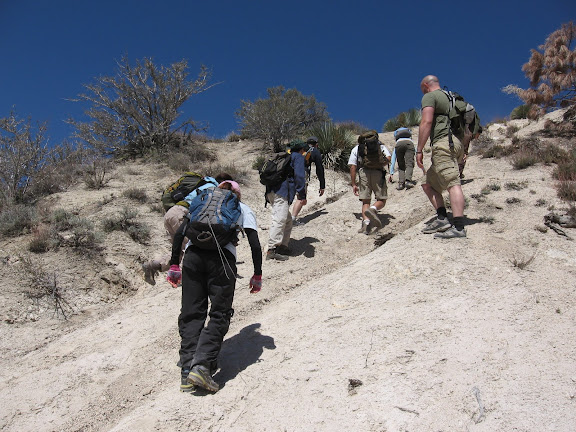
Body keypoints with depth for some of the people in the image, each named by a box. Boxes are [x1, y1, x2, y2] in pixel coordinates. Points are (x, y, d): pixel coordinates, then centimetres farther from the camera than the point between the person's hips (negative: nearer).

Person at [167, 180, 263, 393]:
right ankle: (202, 365, -14)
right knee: (219, 315, 2)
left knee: (191, 314, 8)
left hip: (192, 255, 3)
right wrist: (257, 276, 18)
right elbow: (255, 245, 12)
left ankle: (187, 370, 0)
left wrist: (174, 265, 20)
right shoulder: (244, 209, 25)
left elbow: (179, 234, 18)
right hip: (221, 257, -2)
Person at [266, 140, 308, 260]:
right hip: (281, 192, -9)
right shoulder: (299, 157, 5)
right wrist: (302, 195, -11)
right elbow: (299, 176, -9)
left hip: (272, 191, 10)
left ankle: (283, 246, 18)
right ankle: (272, 250, -22)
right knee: (279, 220, -16)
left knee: (287, 220, 18)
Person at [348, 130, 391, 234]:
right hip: (379, 173, 0)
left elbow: (352, 167, 10)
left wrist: (354, 184, 9)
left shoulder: (356, 148, 23)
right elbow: (388, 159, 5)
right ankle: (373, 209, -26)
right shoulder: (381, 145, 24)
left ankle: (366, 222, -18)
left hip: (363, 172, 1)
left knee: (365, 201, 5)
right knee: (382, 200, 6)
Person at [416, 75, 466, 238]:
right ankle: (442, 219, 4)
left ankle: (459, 228, -25)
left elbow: (426, 122, -11)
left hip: (443, 142, -9)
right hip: (456, 143, 9)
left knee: (452, 183, -18)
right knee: (429, 183, 15)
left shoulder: (429, 96, 3)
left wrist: (419, 150, -12)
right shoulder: (449, 97, 29)